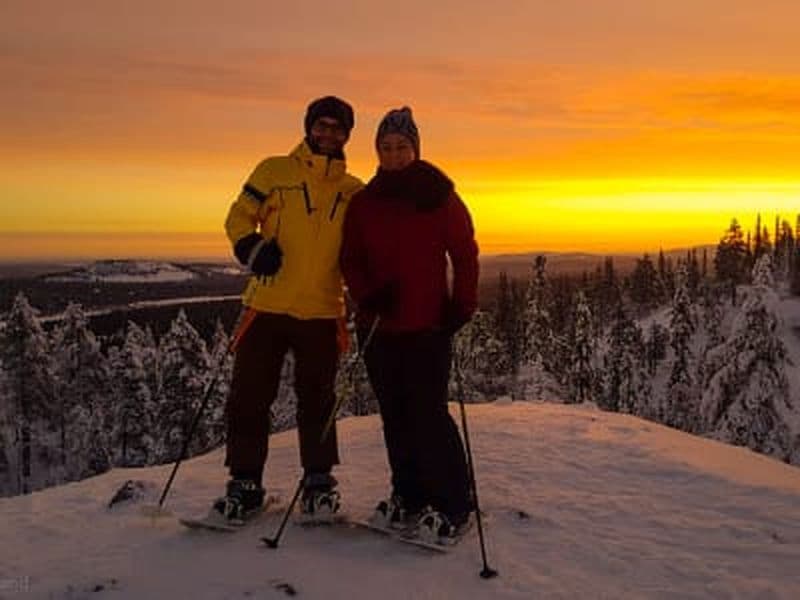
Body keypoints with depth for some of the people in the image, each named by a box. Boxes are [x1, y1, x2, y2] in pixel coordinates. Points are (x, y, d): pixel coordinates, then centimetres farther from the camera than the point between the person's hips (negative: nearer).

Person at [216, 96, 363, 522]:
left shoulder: (354, 192, 11)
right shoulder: (274, 171, 5)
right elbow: (239, 217, 6)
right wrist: (253, 249, -14)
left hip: (322, 311, 1)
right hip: (268, 304, -1)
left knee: (316, 399, 10)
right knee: (249, 395, 3)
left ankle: (318, 480, 24)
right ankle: (245, 483, 17)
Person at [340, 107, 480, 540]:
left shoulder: (439, 195, 0)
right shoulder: (363, 202, 10)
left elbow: (465, 253, 2)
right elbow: (350, 259, 9)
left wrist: (461, 307, -6)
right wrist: (367, 296, -9)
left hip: (428, 325, -4)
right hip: (379, 326, 4)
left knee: (428, 413, -7)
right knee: (395, 415, 10)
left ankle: (451, 504, 5)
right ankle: (408, 496, 24)